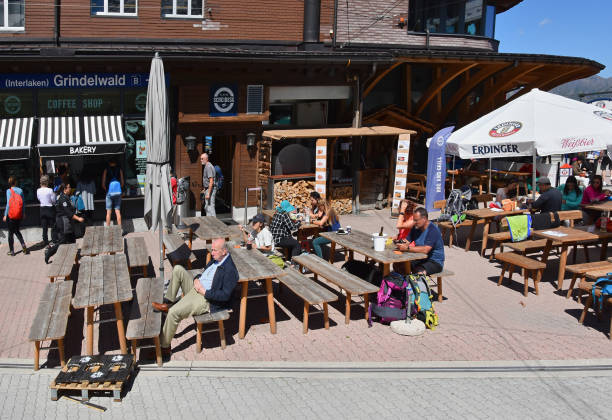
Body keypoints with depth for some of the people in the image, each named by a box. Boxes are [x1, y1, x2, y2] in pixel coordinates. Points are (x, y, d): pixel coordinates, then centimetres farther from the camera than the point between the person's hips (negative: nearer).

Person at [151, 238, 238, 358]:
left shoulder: (230, 270, -21)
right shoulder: (216, 259, 8)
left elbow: (225, 295, -24)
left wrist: (204, 292, -21)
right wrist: (196, 279, -2)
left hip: (205, 300, -10)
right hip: (197, 287, 10)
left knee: (173, 312, -22)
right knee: (177, 269, 3)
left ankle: (164, 347, -5)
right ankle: (168, 302, 5)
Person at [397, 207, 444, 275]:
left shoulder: (433, 230, -20)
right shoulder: (416, 228, 6)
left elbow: (425, 250, -30)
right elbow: (407, 241, 7)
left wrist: (407, 248, -31)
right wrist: (401, 243, -17)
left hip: (435, 262, -7)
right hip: (420, 259, 7)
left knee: (419, 272, -36)